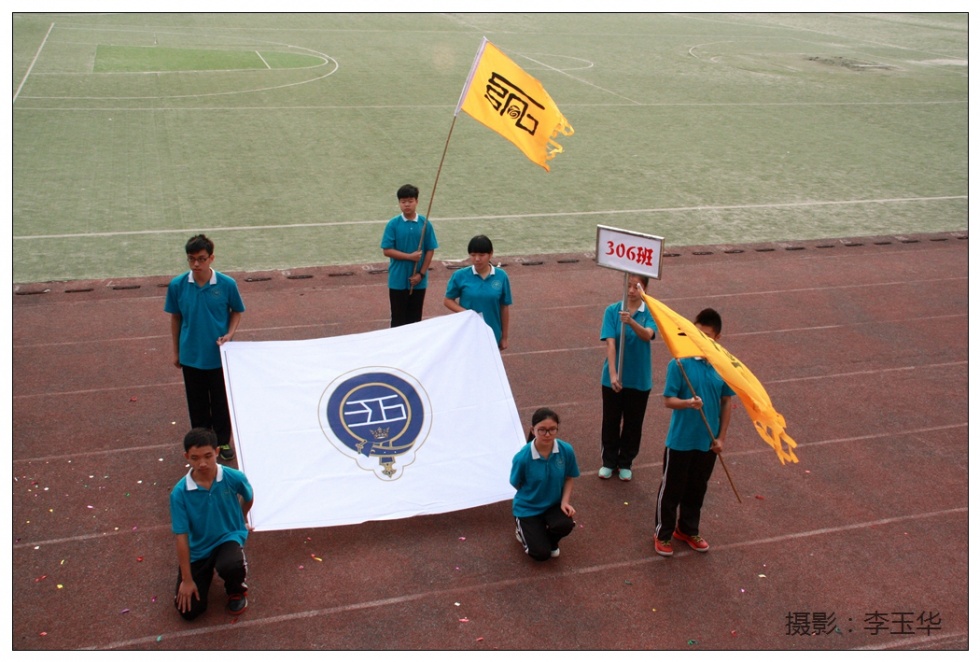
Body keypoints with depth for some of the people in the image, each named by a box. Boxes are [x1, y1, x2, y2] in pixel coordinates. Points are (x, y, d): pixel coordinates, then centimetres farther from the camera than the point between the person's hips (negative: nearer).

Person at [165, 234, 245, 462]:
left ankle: (223, 441, 33)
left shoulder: (227, 284, -14)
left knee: (221, 401, 13)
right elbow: (175, 318, 3)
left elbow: (237, 311, 2)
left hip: (219, 355, -1)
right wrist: (176, 351, 9)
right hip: (191, 355, 1)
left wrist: (230, 333, -15)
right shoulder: (177, 285, -10)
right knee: (197, 402, 15)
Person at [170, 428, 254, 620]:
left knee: (230, 566, -36)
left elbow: (248, 500, 5)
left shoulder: (235, 478, -19)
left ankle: (237, 590, 3)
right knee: (189, 611, -5)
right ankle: (207, 572, 27)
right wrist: (187, 579, -12)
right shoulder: (179, 492, -20)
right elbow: (181, 536, -15)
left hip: (229, 538, -1)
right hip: (198, 549, 1)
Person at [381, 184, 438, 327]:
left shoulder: (425, 224, -3)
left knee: (415, 318, 12)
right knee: (398, 318, 7)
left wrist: (421, 274, -7)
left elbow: (430, 250, -1)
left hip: (418, 281, 2)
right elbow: (387, 250, -9)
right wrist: (409, 256, -17)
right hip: (398, 280, -1)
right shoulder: (393, 224, -7)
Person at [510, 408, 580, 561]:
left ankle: (551, 541, 9)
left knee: (565, 524, -29)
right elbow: (517, 484, -8)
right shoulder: (522, 457, -26)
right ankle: (524, 530, 23)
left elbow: (568, 479, -3)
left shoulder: (566, 450, -18)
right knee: (541, 554, -11)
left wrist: (564, 502, -15)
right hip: (528, 508, -2)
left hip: (554, 504, 3)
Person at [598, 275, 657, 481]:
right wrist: (613, 374, -27)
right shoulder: (612, 310, -9)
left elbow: (648, 335, -28)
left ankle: (625, 463, 32)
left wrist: (631, 322, -48)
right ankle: (609, 461, 31)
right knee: (611, 421, 13)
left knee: (633, 424, 13)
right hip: (613, 378, 0)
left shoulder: (650, 312, -8)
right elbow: (610, 343, -17)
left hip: (639, 379, 0)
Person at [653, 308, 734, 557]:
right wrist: (688, 402, -35)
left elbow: (726, 402, 5)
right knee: (671, 489, 10)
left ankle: (688, 529, 40)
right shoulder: (679, 363, -15)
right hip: (680, 440, -3)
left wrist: (721, 437, 4)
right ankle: (663, 533, 28)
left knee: (697, 489, 19)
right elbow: (668, 400, -14)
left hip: (707, 442, 3)